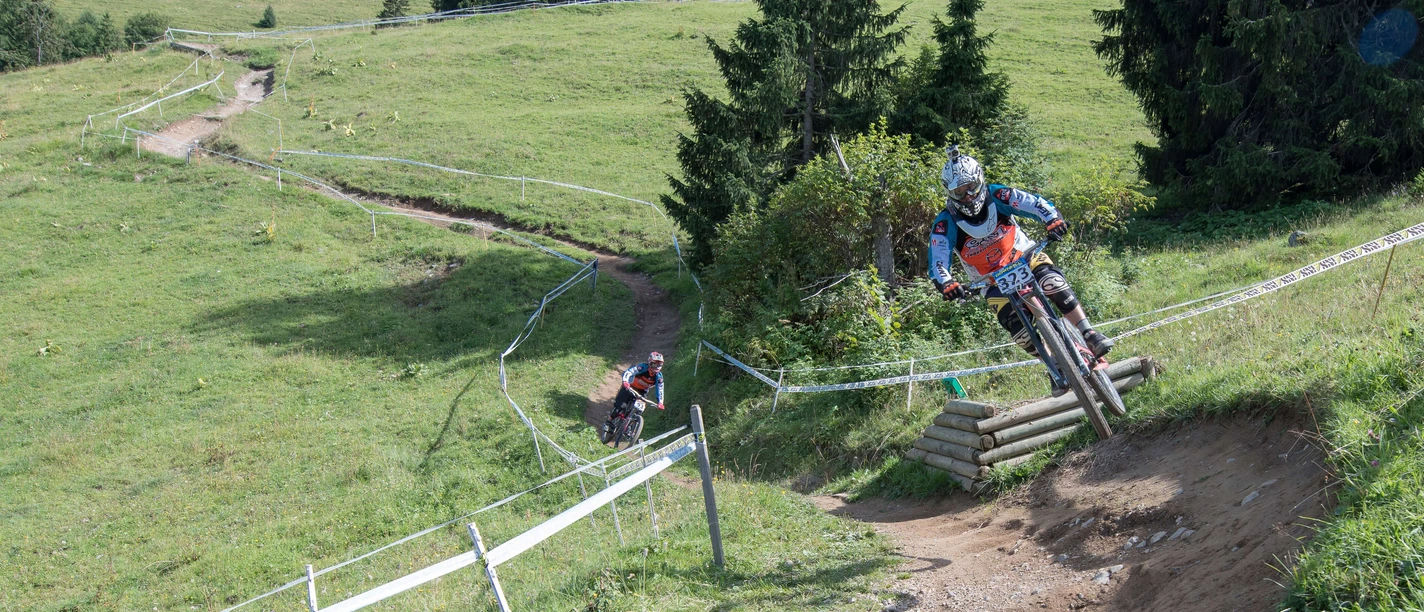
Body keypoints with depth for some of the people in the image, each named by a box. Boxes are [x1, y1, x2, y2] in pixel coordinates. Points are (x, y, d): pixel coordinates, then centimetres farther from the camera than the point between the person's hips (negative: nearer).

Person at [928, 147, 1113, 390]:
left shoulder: (996, 196, -15)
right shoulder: (945, 224, -18)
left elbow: (1035, 203, -22)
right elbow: (937, 263, -25)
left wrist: (1053, 220, -43)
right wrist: (947, 284, -46)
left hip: (1025, 257, 0)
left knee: (1054, 285, -32)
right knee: (1020, 332, -20)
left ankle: (1090, 335, -22)